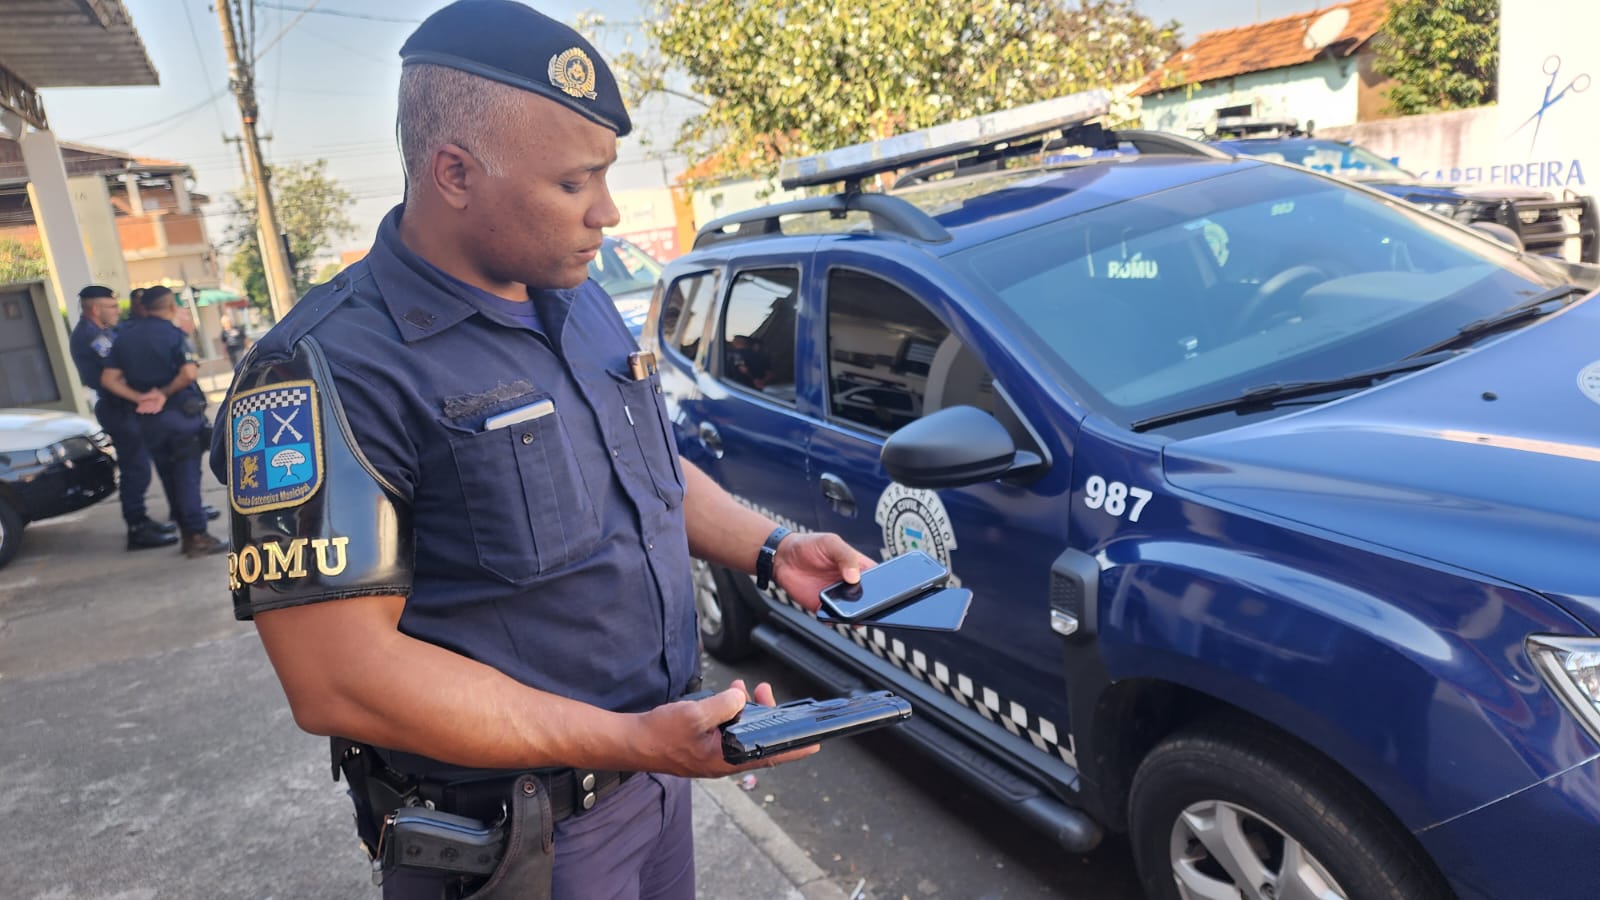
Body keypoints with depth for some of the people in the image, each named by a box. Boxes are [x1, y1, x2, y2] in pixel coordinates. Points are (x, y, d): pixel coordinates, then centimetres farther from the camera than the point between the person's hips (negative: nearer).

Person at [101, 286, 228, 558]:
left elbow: (108, 379, 3)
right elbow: (189, 372, -24)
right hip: (181, 413, -5)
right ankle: (197, 536, -4)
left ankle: (187, 534, 18)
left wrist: (140, 398, -5)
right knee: (187, 474, -3)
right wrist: (165, 393, -11)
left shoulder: (125, 337, 8)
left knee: (169, 477, 13)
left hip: (149, 420, 5)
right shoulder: (171, 333, -10)